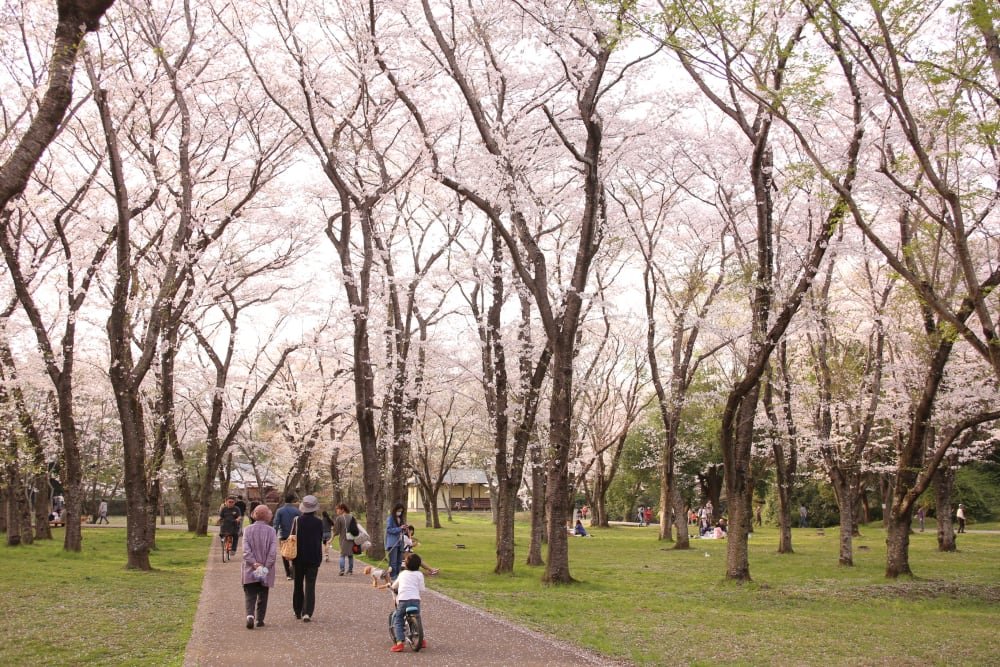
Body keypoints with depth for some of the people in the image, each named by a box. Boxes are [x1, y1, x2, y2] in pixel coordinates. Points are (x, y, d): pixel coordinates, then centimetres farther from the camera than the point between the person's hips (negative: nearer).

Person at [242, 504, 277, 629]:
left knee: (250, 595, 4)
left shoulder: (248, 529, -4)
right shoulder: (271, 531, -6)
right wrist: (266, 566, -8)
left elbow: (246, 550, -10)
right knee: (262, 596, 14)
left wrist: (254, 563, -11)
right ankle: (260, 619, 17)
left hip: (250, 571, 0)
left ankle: (250, 615, -18)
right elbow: (273, 552, -11)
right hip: (266, 571, 0)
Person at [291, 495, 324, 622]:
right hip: (314, 558, -1)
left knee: (298, 585, 15)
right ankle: (307, 612, -10)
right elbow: (320, 539, 1)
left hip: (298, 558, 1)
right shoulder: (319, 522, -7)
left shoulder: (297, 520, -8)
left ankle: (297, 611, 23)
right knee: (310, 586, 1)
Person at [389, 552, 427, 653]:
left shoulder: (402, 574, 19)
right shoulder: (419, 575, 10)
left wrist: (390, 586, 54)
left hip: (402, 600, -1)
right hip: (415, 599, 1)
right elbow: (421, 589, 4)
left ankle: (399, 642, -12)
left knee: (397, 620, 7)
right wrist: (424, 588, 27)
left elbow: (394, 586, 32)